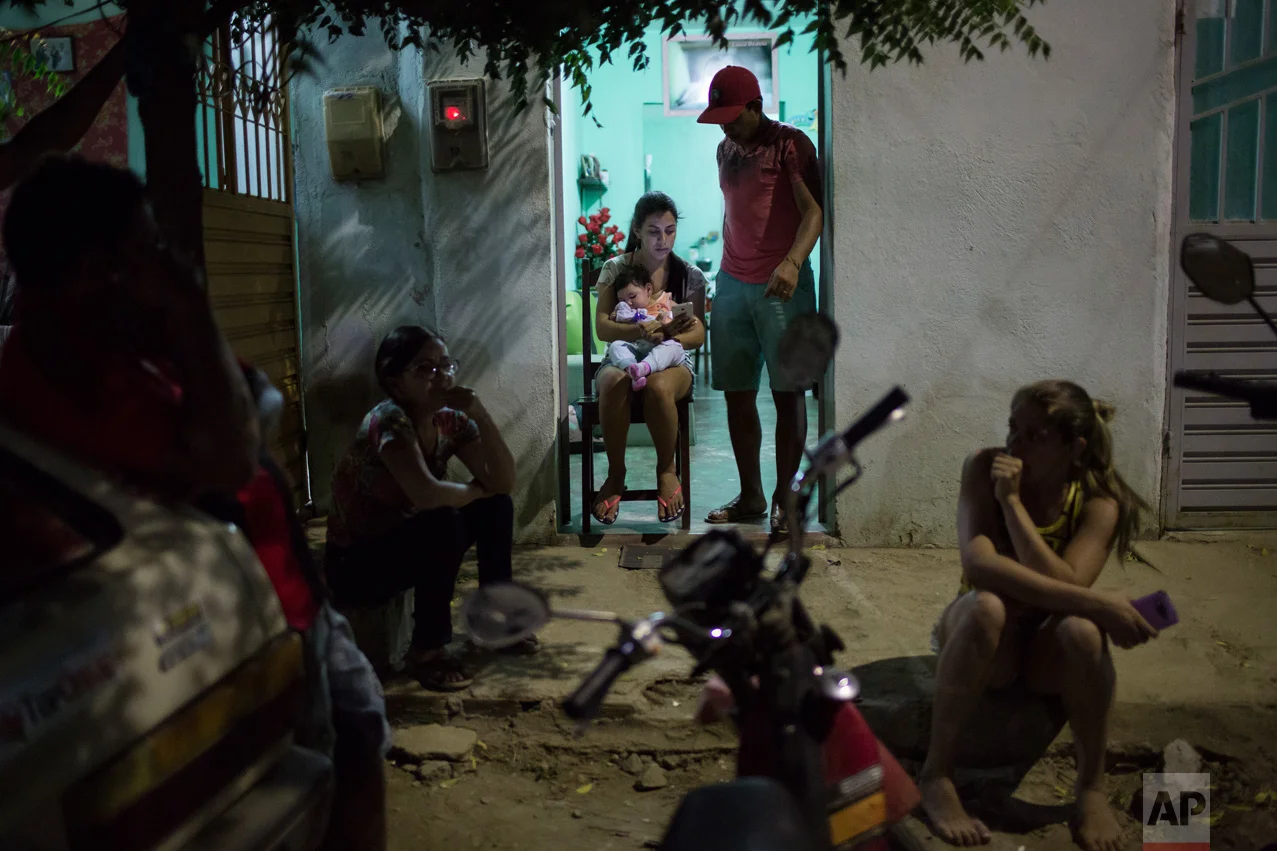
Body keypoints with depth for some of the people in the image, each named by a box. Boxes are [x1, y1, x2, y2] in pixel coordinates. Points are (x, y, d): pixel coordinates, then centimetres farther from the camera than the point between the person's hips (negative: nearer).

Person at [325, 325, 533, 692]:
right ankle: (427, 649, -15)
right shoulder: (389, 421, -27)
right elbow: (426, 494, -40)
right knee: (444, 524, -31)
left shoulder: (451, 420, -6)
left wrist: (478, 411, -23)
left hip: (405, 543, 8)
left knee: (496, 506, -5)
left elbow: (503, 482, -13)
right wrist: (474, 490, -19)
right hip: (354, 565, -8)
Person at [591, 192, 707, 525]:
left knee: (658, 387, -39)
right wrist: (640, 331, -29)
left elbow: (699, 335, -2)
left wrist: (669, 335, -26)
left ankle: (666, 470, -15)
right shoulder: (615, 268, 2)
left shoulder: (690, 275, 4)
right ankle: (615, 475, -20)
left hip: (673, 361, 0)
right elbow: (602, 327, -8)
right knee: (615, 383, -38)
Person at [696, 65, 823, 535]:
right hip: (732, 285, 6)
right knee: (737, 393, 5)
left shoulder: (790, 144, -4)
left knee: (787, 392, -2)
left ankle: (784, 498, 6)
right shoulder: (726, 149, 17)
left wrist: (792, 262, -30)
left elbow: (814, 211, -14)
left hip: (782, 286, -6)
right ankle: (750, 496, 15)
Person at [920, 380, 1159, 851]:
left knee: (1080, 629, -35)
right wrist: (1099, 603, -35)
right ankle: (936, 774, -23)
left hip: (1048, 650, 1)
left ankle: (1091, 784, -11)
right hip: (986, 637, 0)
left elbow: (1063, 587, -30)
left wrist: (1013, 500, -31)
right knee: (987, 605, -36)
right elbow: (979, 565, -31)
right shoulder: (984, 467, -16)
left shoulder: (1099, 503, -14)